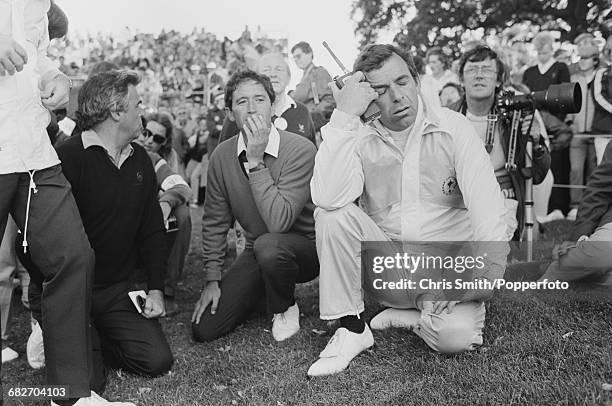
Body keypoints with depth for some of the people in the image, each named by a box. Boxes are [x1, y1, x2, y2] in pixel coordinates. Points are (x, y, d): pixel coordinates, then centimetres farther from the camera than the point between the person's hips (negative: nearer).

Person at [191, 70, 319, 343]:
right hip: (256, 252, 5)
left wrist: (256, 162, -30)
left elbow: (279, 222, -31)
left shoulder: (300, 150, -21)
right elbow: (215, 222, 4)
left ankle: (285, 309, -6)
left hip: (305, 247, -4)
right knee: (204, 329, -5)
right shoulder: (222, 156, -5)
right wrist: (212, 279, 0)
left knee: (267, 245, -39)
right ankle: (263, 291, 23)